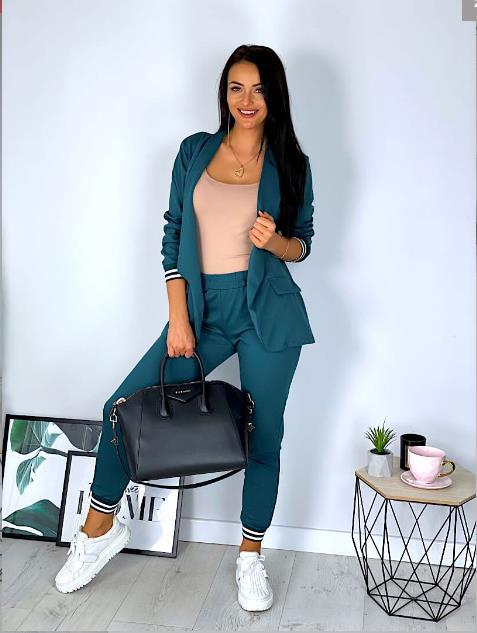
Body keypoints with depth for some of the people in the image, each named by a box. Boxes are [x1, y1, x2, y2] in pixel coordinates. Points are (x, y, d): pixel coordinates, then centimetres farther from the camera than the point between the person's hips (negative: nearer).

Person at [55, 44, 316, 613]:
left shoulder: (290, 163, 4)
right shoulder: (195, 151, 6)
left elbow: (301, 244, 10)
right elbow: (173, 236, 3)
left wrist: (275, 239, -15)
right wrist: (178, 319, -4)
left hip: (268, 311, -1)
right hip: (203, 306, 2)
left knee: (263, 435, 4)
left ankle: (251, 556, 26)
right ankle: (99, 529, 19)